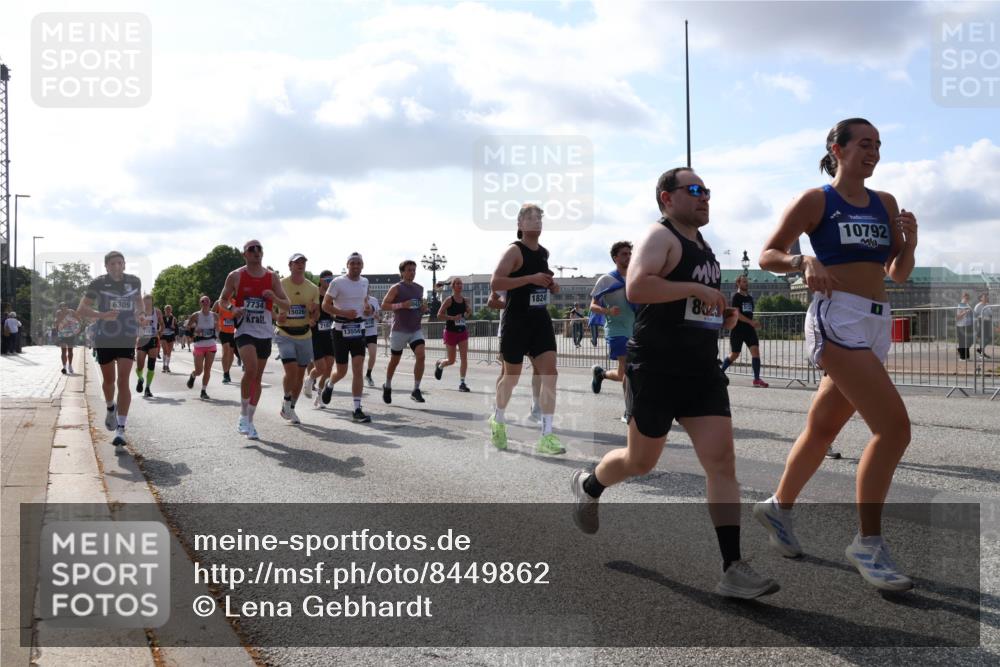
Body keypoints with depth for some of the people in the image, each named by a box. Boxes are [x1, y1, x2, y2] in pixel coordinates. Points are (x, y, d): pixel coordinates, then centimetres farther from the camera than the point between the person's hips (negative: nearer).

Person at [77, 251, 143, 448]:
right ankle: (111, 408, 47)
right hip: (104, 338, 0)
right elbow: (81, 309, -12)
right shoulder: (98, 283, -6)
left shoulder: (134, 281, 3)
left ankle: (121, 430, -12)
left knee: (123, 381, -10)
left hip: (127, 338, 0)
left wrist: (140, 314, 9)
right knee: (109, 380, 14)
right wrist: (102, 315, -28)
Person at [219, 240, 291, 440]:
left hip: (265, 332, 3)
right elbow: (222, 300, 9)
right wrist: (233, 311, -12)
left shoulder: (272, 277, 5)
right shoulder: (235, 276, 0)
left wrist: (274, 298, -15)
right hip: (244, 330, -3)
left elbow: (286, 305, 6)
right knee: (251, 369, -22)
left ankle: (250, 420, 19)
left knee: (258, 376, 7)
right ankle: (243, 414, -4)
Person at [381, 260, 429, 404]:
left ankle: (416, 390, -10)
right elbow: (384, 305, -10)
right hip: (399, 330, -4)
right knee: (394, 361, 10)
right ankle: (387, 387, 34)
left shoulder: (419, 288, 11)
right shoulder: (396, 288, -6)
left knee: (421, 355, -17)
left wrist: (424, 308, 2)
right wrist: (401, 305, -23)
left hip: (416, 330, 4)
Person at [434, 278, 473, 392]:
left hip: (463, 331, 4)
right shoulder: (449, 300, -9)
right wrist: (453, 318, -23)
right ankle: (439, 365, 40)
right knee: (451, 360, 7)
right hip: (451, 332, -4)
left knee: (464, 358, -8)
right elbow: (439, 315, -12)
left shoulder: (465, 300, 5)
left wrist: (469, 313, -3)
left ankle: (462, 383, -4)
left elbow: (469, 313, 20)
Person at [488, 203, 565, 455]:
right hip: (516, 321, -6)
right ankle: (497, 420, 35)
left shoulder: (544, 252, 12)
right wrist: (532, 278, -26)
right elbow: (494, 283, -22)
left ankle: (546, 436, -7)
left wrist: (551, 285, 7)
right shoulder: (514, 251, -11)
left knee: (549, 374, -8)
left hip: (541, 320, 6)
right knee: (512, 376, 7)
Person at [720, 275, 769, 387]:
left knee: (755, 350, -10)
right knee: (734, 355, 1)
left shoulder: (750, 298, 15)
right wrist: (751, 322, -23)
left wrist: (755, 323, 10)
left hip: (749, 329, 6)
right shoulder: (736, 297, -7)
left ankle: (757, 379, -11)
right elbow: (737, 314, -17)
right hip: (737, 330, -6)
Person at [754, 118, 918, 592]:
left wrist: (909, 245, -4)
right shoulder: (815, 200, -1)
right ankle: (867, 543, -6)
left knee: (823, 427, 16)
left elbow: (898, 275, 16)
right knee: (894, 428, -17)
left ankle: (779, 508, 34)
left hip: (876, 325, 7)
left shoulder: (886, 204, 15)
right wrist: (803, 262, -21)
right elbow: (767, 255, -2)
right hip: (837, 321, -7)